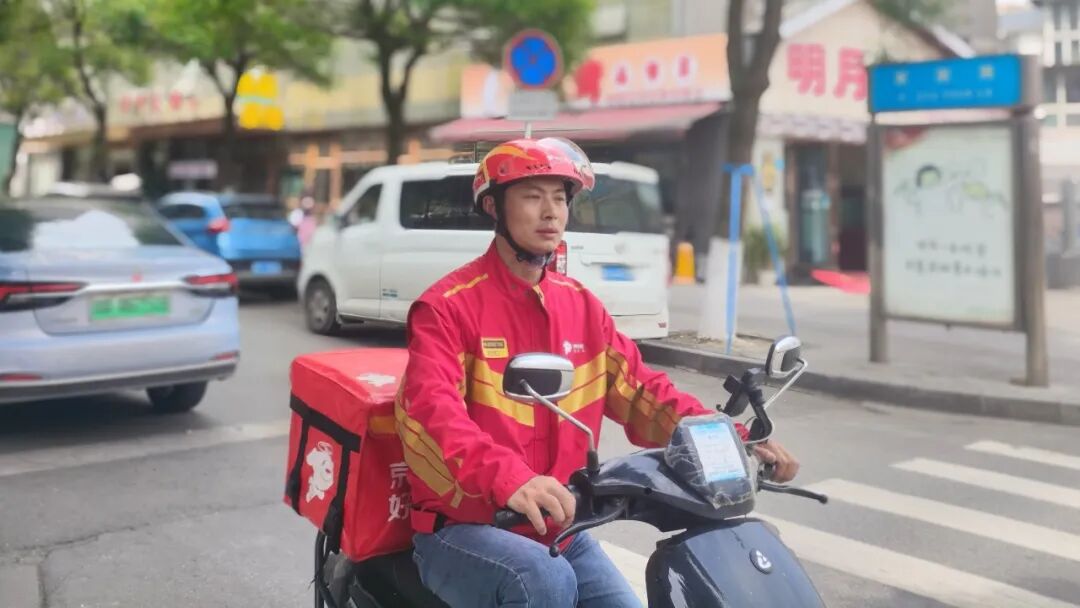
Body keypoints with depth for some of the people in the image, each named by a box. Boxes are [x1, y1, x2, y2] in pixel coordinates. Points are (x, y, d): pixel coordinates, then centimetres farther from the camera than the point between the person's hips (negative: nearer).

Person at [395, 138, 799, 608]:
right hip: (461, 527, -6)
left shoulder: (581, 306, 9)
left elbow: (640, 389, 7)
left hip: (557, 529, 6)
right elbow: (434, 408, -27)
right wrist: (507, 478, -45)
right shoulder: (447, 307, -11)